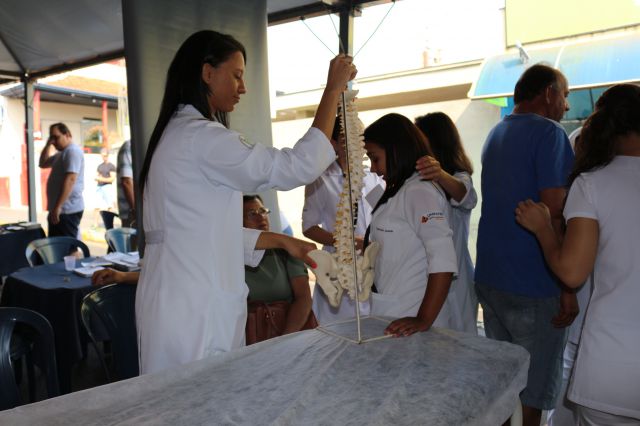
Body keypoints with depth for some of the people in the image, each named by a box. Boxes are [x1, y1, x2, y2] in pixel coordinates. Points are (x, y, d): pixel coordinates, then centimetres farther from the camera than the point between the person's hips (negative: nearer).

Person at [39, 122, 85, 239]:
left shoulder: (72, 151, -14)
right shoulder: (61, 153, 19)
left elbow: (70, 180, -24)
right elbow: (43, 164, 28)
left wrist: (58, 207, -27)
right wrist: (48, 145, 13)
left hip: (68, 209, -10)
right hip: (59, 209, 10)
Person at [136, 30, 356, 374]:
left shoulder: (177, 135, 15)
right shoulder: (200, 136, -16)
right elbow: (299, 166, -18)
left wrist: (281, 240, 12)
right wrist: (333, 89, -9)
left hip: (179, 303, 10)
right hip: (196, 311, -10)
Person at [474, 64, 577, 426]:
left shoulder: (496, 134, 15)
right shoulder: (549, 133, -11)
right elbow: (554, 216, -18)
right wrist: (567, 288, -13)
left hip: (489, 278, 8)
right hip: (532, 286, -8)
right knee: (532, 394, 3)